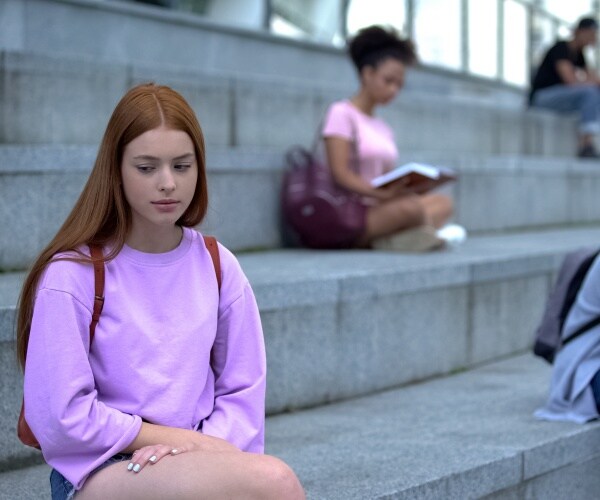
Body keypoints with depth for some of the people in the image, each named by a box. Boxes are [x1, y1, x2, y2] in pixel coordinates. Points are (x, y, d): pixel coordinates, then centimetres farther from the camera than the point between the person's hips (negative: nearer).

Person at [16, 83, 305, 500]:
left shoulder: (217, 266, 7)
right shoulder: (71, 274, -6)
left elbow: (243, 390, 8)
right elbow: (60, 418, -10)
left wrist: (205, 445, -13)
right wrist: (184, 438, -9)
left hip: (200, 461, 5)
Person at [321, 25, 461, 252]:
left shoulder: (384, 129, 21)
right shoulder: (341, 113, -2)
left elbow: (387, 184, 13)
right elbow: (341, 175, -14)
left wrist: (403, 189, -10)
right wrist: (383, 194, -26)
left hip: (381, 211, 9)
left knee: (442, 203, -11)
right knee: (410, 208, -35)